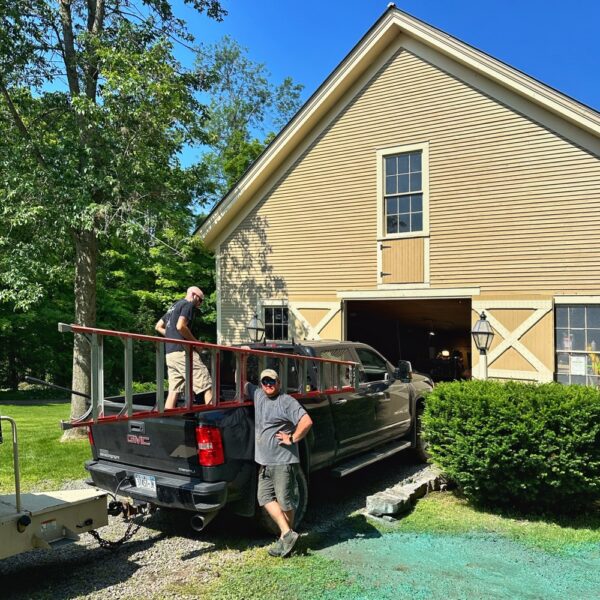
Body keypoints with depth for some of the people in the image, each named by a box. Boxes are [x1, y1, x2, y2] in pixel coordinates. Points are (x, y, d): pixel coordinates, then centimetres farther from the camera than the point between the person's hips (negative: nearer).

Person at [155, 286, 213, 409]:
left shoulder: (174, 306, 25)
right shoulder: (189, 304, -3)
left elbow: (159, 327, 28)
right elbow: (180, 326, -18)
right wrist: (195, 342, -8)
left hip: (169, 353, 9)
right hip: (182, 351, -9)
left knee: (173, 390, 6)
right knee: (207, 385, -8)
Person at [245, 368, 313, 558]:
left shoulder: (287, 401, -11)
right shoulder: (258, 395, 11)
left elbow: (307, 422, -19)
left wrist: (292, 439, -14)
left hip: (284, 461, -8)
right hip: (264, 462, 8)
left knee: (285, 500, 0)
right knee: (265, 498, 6)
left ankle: (286, 536, 12)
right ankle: (287, 533, 12)